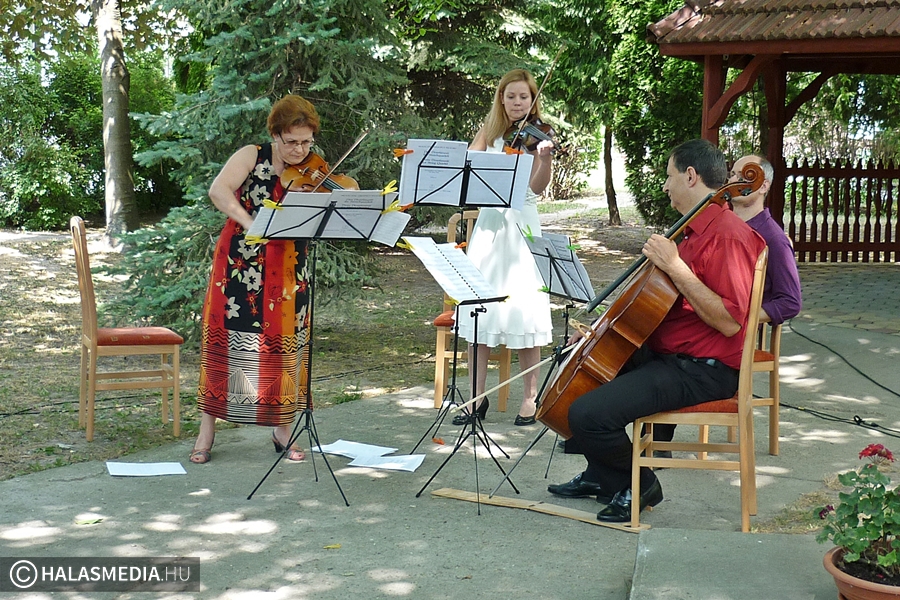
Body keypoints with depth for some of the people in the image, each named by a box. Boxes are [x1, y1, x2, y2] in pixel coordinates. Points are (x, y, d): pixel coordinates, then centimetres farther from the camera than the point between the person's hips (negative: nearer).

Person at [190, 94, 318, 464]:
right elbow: (219, 190, -18)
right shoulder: (252, 157, -1)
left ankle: (282, 430, 20)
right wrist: (250, 223, -30)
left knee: (285, 346, 5)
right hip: (239, 264, -2)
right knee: (225, 340, 1)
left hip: (287, 271, 2)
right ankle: (207, 431, 12)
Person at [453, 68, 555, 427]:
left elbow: (537, 187, -13)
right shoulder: (490, 131, 12)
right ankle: (477, 398, 8)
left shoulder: (536, 135, 0)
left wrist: (545, 156, -31)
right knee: (478, 309, 1)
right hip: (488, 224, 4)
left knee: (523, 309, -6)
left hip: (521, 226, -4)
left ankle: (530, 397, 5)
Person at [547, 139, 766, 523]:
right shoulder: (695, 230, 17)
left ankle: (638, 486, 2)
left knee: (587, 413, -25)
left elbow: (729, 321, -27)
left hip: (701, 370, -11)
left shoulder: (728, 234, -18)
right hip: (666, 354, 11)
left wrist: (675, 267, -26)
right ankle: (602, 475, 30)